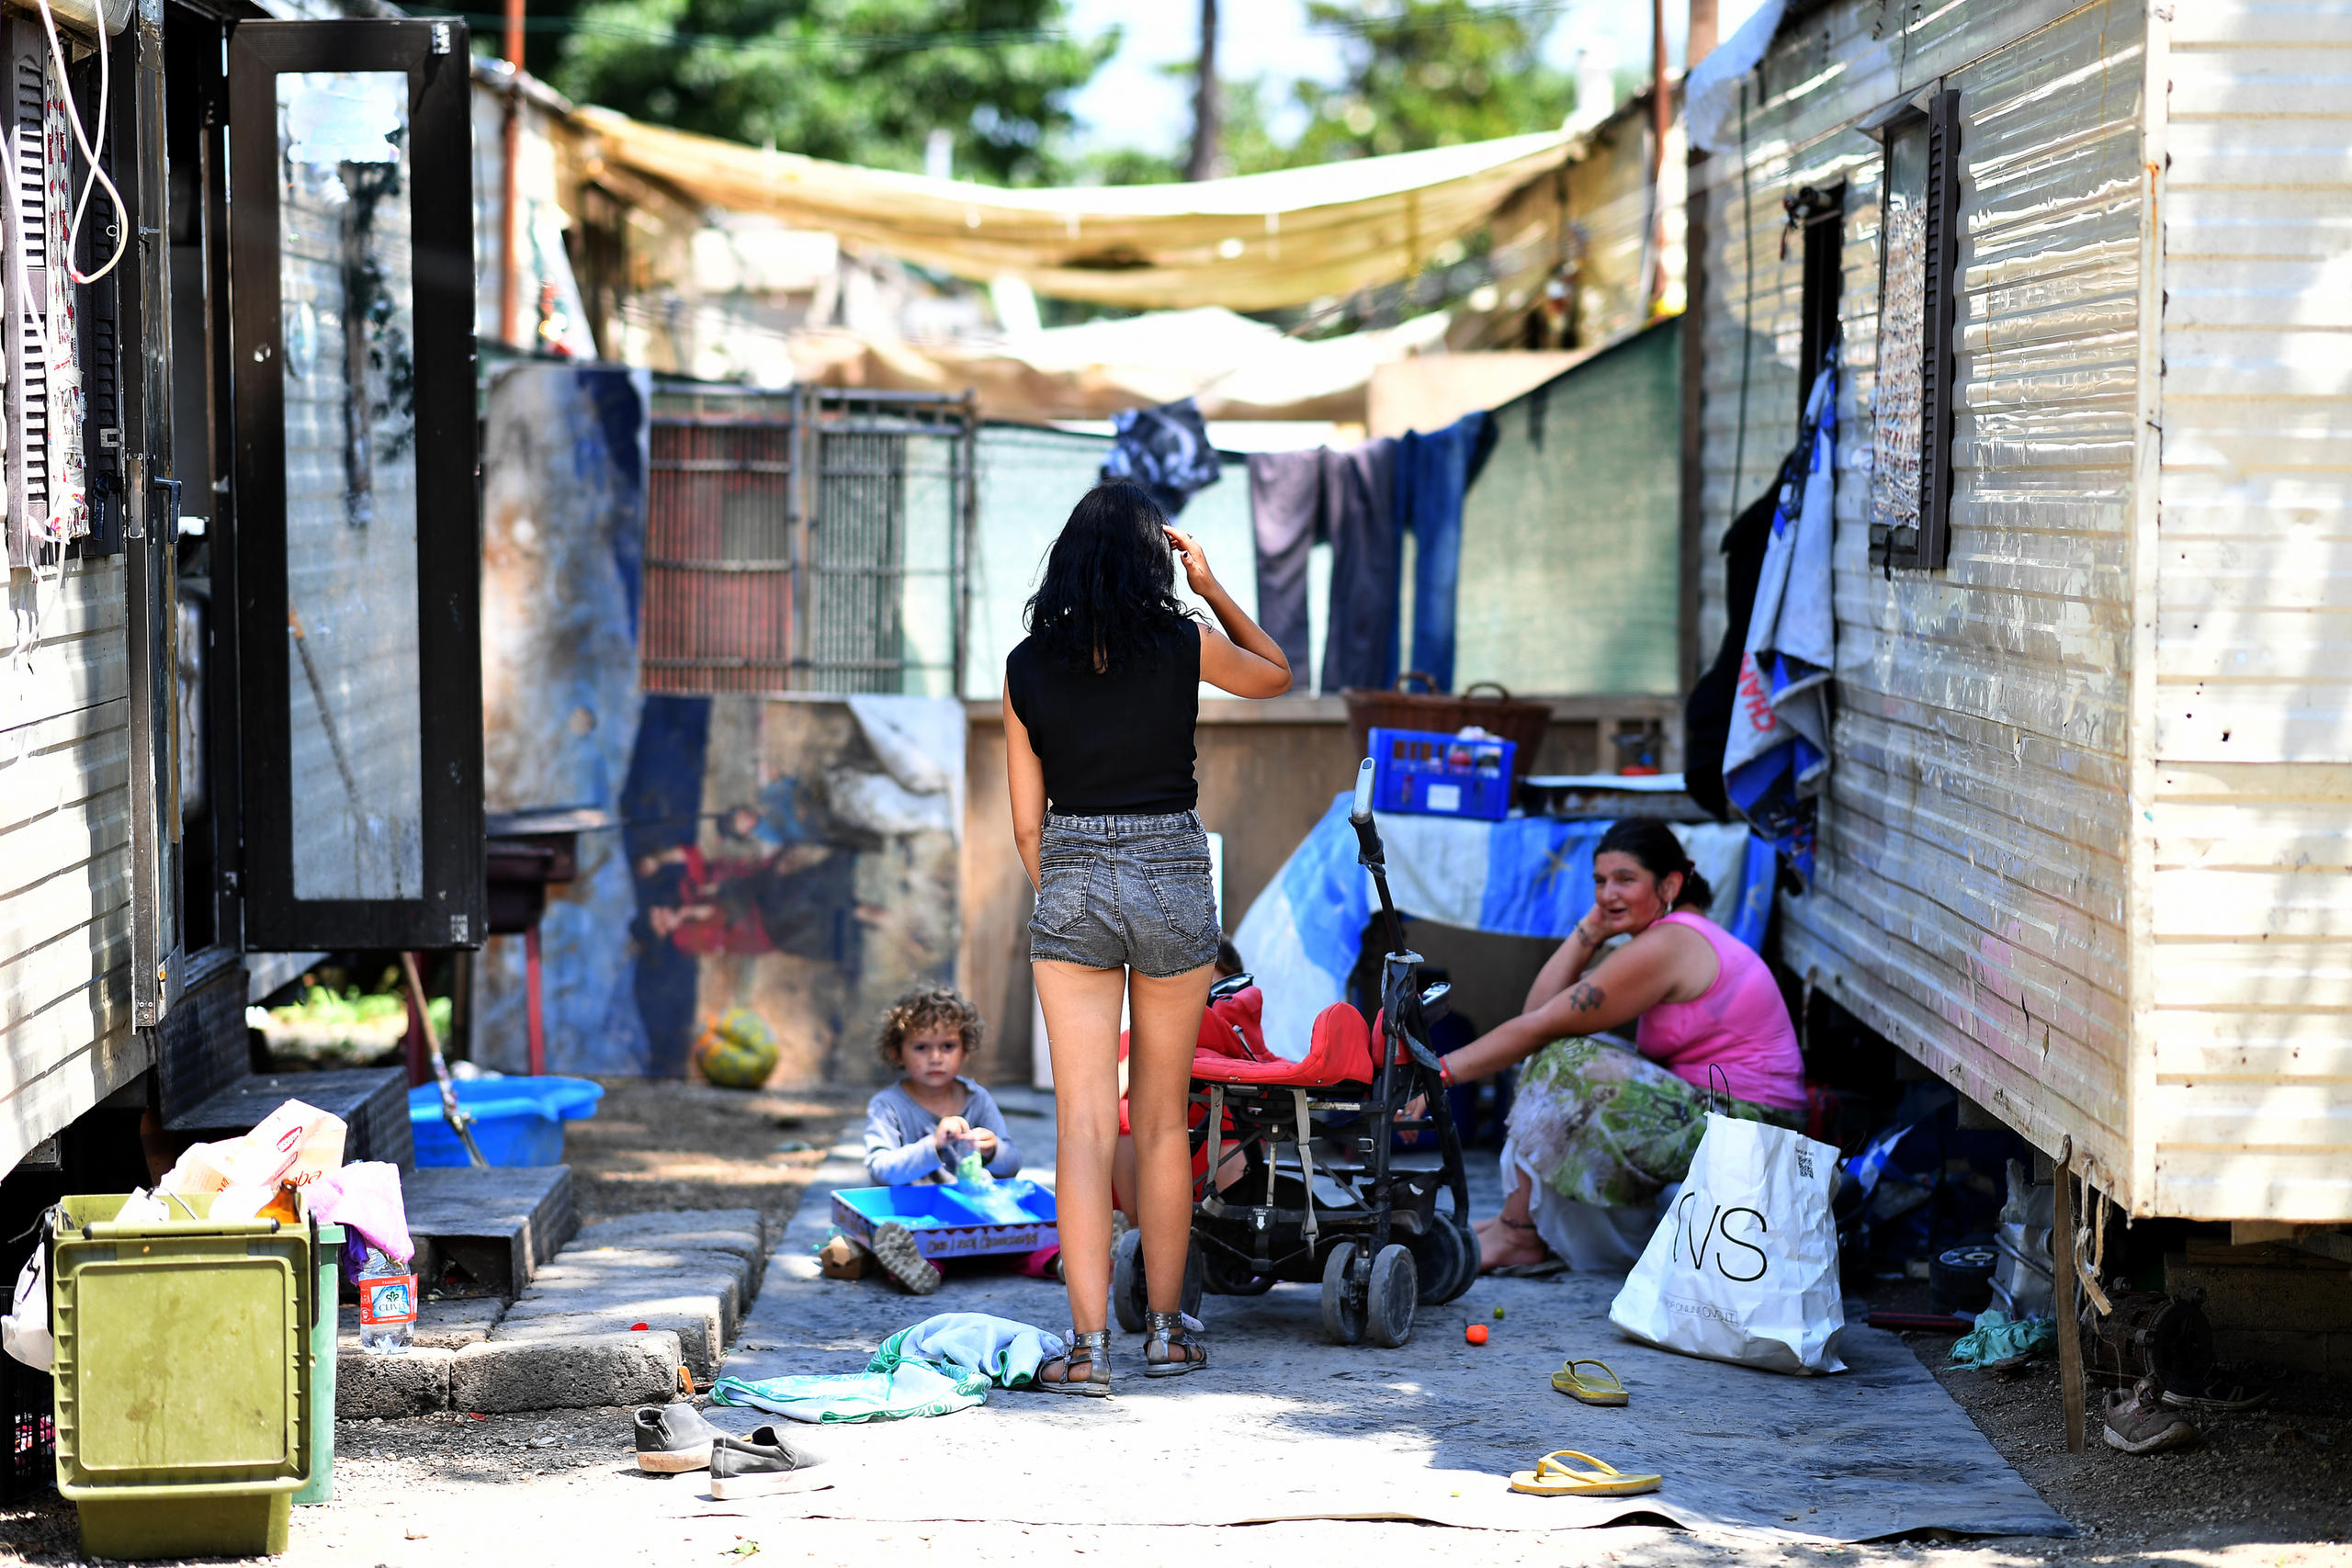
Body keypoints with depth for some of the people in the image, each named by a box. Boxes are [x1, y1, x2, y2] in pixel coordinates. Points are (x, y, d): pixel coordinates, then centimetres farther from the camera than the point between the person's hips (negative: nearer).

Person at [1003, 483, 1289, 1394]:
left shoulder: (1027, 667, 0)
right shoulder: (1182, 646, -5)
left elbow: (1026, 821, 5)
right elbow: (1275, 676, 17)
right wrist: (1211, 588, 16)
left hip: (1069, 882, 0)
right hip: (1171, 875, 0)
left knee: (1083, 1123, -2)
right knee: (1162, 1120, 12)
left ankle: (1087, 1345, -10)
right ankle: (1166, 1329, 20)